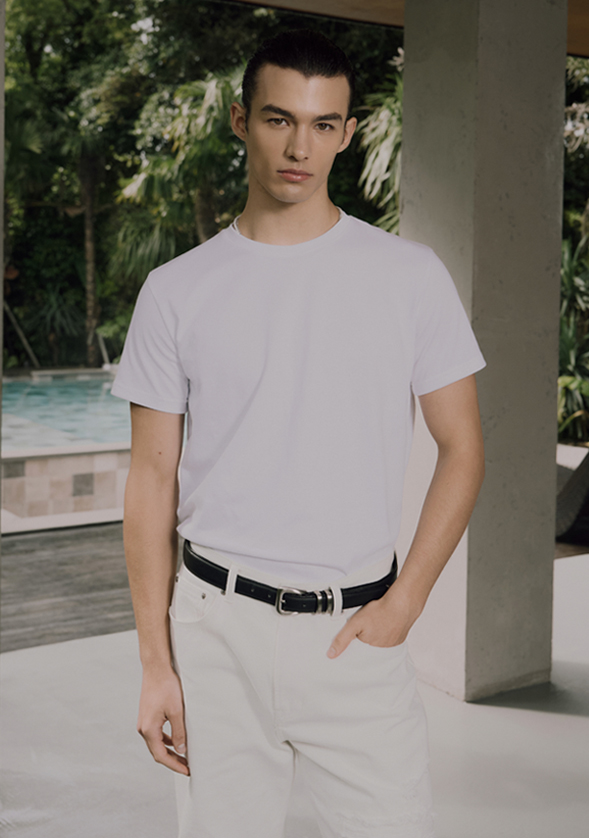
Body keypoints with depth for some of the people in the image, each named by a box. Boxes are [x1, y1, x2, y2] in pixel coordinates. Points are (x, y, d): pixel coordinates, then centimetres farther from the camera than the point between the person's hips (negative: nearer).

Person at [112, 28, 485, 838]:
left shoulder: (411, 276, 0)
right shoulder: (177, 291, 2)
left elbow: (461, 450, 4)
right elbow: (153, 477, 2)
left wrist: (402, 605, -6)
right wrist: (155, 663, -1)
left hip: (355, 632, 0)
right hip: (216, 627, 1)